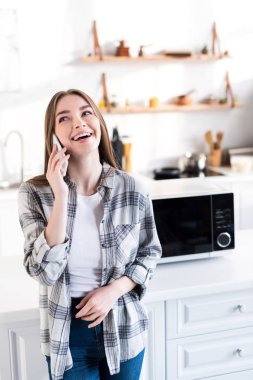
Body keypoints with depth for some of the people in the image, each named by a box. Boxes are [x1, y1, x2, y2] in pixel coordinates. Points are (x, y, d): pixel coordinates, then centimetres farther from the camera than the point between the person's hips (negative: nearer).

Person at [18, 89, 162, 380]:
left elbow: (149, 254, 1)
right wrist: (61, 197, -26)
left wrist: (112, 291, -15)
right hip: (67, 333, -1)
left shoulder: (132, 190, -11)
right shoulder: (35, 193, -13)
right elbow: (44, 272, -19)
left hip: (123, 329, 2)